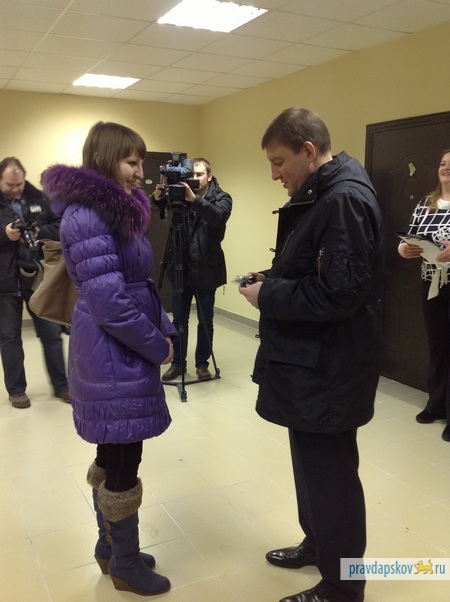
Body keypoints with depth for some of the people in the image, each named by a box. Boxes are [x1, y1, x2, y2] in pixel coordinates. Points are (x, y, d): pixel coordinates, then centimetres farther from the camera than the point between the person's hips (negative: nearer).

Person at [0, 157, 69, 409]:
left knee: (51, 333, 8)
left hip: (39, 275, 2)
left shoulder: (38, 198, 4)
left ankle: (61, 385, 20)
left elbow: (59, 225, 5)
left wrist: (41, 232, -14)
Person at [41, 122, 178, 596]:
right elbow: (109, 302, -24)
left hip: (120, 352, 10)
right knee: (123, 464, 5)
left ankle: (110, 546, 38)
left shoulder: (117, 209, 11)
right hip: (113, 356, -9)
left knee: (112, 457, 20)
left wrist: (163, 330, 4)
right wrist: (159, 347, -13)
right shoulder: (85, 216, -19)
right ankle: (125, 564, 25)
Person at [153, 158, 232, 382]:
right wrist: (157, 198, -31)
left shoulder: (221, 197, -4)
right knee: (179, 320, 10)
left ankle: (202, 363, 24)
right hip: (180, 267, 3)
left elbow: (219, 217, -25)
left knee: (205, 321, 9)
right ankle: (177, 363, 24)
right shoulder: (181, 193, 5)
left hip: (206, 270, -2)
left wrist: (194, 200, -38)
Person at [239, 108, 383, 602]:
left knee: (329, 474, 4)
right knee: (312, 462, 23)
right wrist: (273, 280, 5)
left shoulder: (345, 199, -21)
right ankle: (317, 543, 44)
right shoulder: (319, 196, 13)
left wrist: (268, 297, -16)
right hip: (309, 360, 10)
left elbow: (337, 292, -27)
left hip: (326, 367, -10)